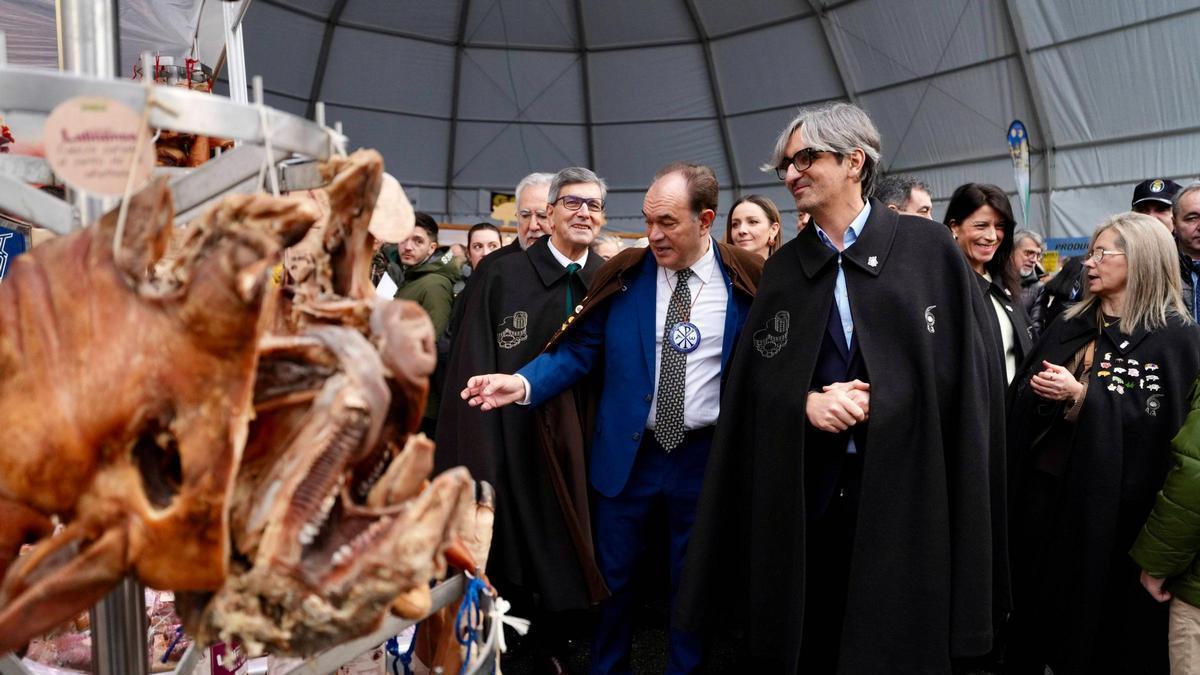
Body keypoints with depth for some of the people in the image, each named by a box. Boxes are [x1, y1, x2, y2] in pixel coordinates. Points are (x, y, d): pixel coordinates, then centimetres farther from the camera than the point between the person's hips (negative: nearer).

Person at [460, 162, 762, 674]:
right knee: (612, 573, 16)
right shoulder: (623, 275, -5)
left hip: (706, 457, -1)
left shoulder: (748, 281, -6)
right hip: (626, 452, 1)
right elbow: (578, 351, -4)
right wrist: (524, 382, -19)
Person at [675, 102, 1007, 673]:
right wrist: (806, 403, -12)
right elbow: (754, 379, 6)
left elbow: (969, 365, -2)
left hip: (907, 489, -2)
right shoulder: (783, 268, 8)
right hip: (805, 494, 3)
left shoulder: (930, 248, 0)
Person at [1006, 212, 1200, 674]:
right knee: (1034, 601, 13)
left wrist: (1081, 395, -20)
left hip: (1110, 502, -5)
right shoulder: (1070, 325, 12)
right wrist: (1041, 391, -13)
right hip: (1042, 487, 5)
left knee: (1096, 611, 8)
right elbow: (1024, 395, 9)